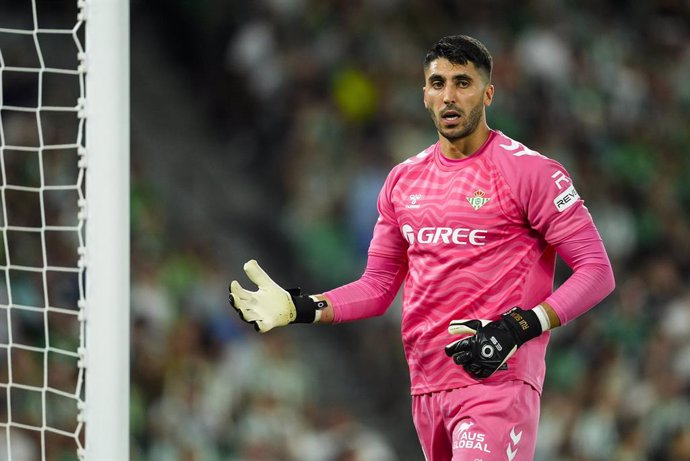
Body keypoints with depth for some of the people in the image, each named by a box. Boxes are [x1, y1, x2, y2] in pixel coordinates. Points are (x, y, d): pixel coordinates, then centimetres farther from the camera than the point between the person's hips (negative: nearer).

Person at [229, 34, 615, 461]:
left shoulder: (529, 170, -4)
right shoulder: (404, 181, 15)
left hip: (497, 381, -6)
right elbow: (378, 287, 21)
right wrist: (304, 309, 4)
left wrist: (520, 328, -19)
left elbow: (597, 271, -7)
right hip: (427, 387, 6)